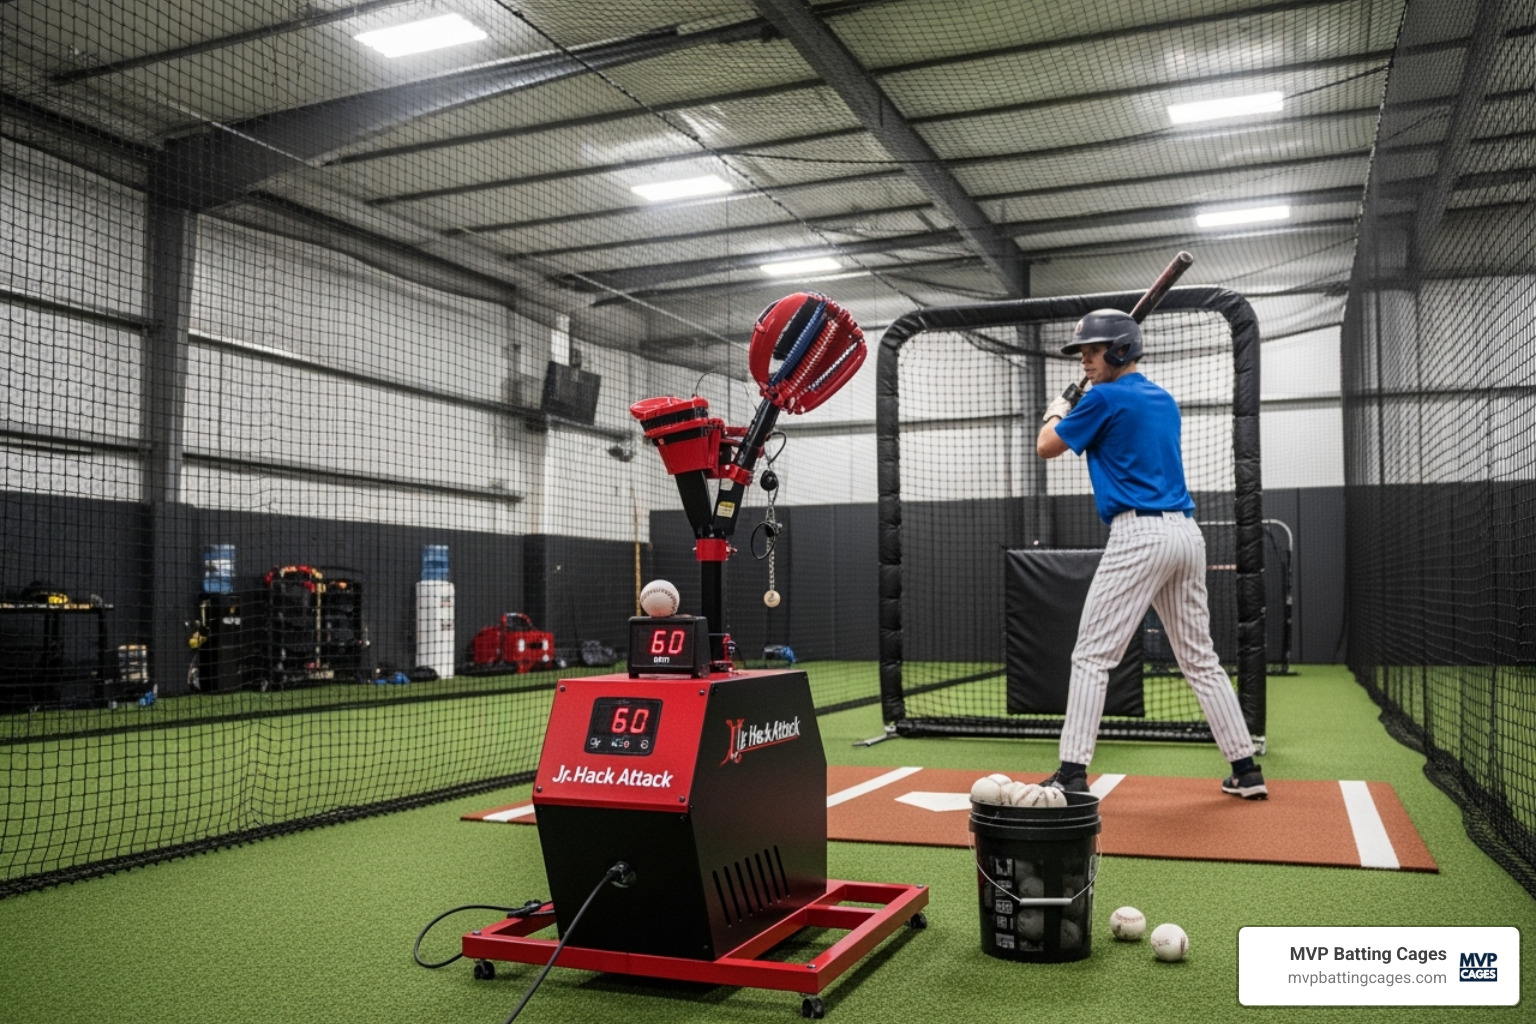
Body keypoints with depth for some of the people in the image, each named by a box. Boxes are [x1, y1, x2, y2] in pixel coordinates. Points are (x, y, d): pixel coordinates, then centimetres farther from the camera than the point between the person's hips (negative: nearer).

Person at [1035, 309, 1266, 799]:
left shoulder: (1104, 398, -5)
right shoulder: (1164, 400, 18)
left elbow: (1046, 447, 4)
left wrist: (1056, 411, 24)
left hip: (1139, 534, -8)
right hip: (1186, 533, 8)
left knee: (1092, 656, -4)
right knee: (1201, 658, 14)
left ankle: (1073, 775, -5)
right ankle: (1246, 771, 17)